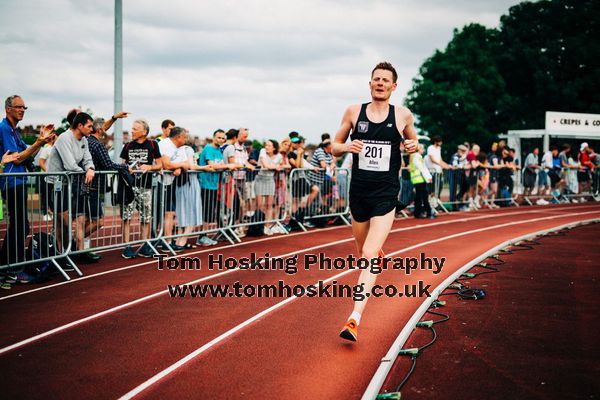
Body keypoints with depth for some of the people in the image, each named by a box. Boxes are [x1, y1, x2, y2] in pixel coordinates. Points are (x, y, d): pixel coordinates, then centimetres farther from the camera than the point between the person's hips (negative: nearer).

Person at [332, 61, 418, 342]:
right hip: (358, 191, 3)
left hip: (386, 194, -3)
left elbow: (413, 142, 18)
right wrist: (347, 147, -14)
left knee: (369, 255, -16)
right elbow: (334, 148, 8)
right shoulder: (354, 112, 2)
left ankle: (354, 319, -18)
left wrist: (413, 146, -6)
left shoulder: (403, 115, 1)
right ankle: (378, 252, 59)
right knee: (363, 252, 19)